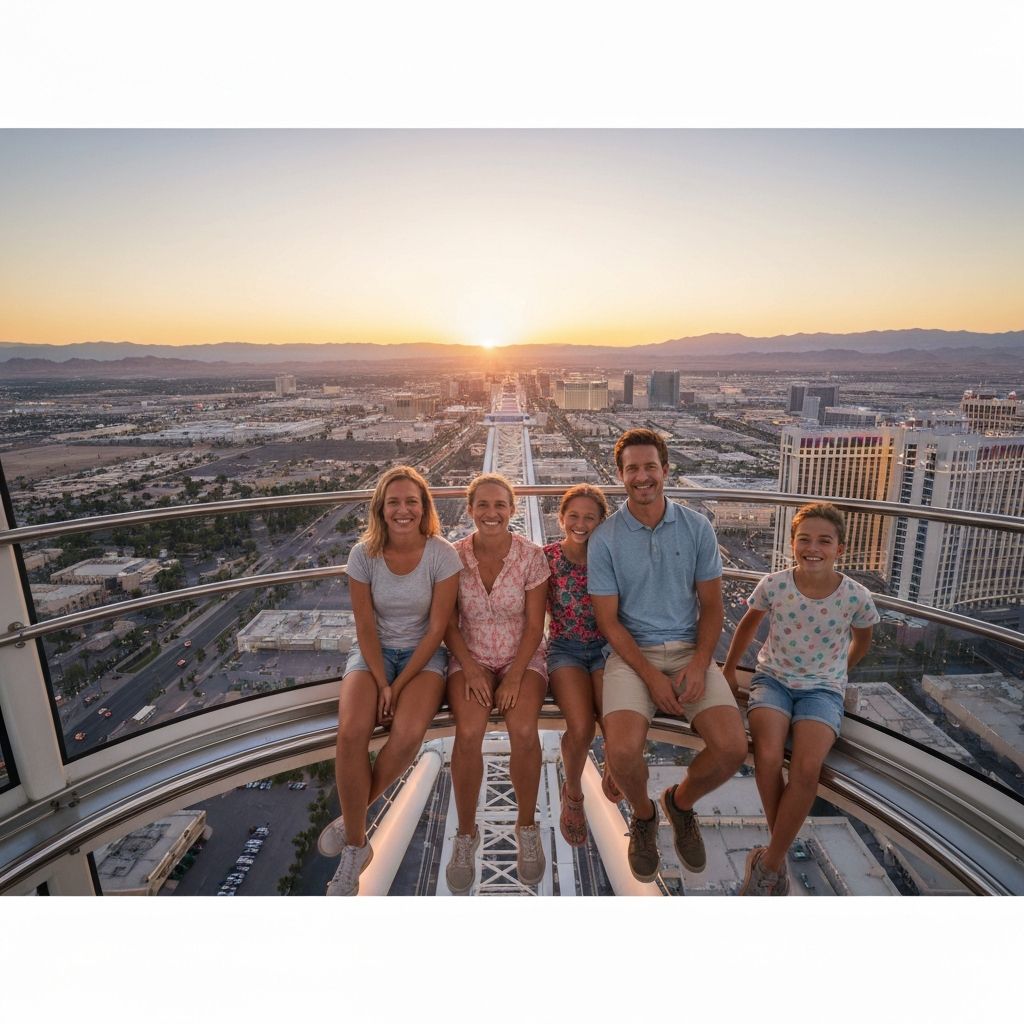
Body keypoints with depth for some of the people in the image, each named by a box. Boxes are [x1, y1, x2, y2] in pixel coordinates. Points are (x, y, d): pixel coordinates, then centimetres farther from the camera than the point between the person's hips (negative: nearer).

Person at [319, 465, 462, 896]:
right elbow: (365, 626, -5)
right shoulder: (364, 553, -8)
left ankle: (351, 819, 0)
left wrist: (399, 685, -14)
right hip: (373, 650, 1)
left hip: (423, 653, -1)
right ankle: (356, 846, -5)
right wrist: (381, 684, -14)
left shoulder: (443, 555, -14)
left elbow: (436, 629, -11)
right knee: (351, 732, -26)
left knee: (408, 733, -28)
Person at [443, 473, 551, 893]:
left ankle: (527, 826, 4)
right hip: (471, 658, 1)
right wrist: (470, 669, -13)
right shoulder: (454, 556, -5)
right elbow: (448, 624, -1)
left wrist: (515, 677, -15)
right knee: (469, 732, -26)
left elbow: (534, 625, -7)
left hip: (523, 658, 0)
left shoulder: (532, 556, -9)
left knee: (523, 730, -26)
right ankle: (466, 834, 1)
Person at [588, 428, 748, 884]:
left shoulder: (696, 527, 2)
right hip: (631, 653, -2)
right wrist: (651, 677, -15)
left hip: (689, 649, 2)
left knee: (732, 747, -17)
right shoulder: (604, 538, -4)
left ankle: (681, 802, 20)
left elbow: (711, 605, 5)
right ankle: (644, 816, 15)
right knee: (622, 751, -25)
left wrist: (700, 663, -11)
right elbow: (609, 620, -5)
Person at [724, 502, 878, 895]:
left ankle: (769, 863, -5)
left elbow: (861, 640, 12)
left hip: (822, 688, 0)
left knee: (807, 768, -26)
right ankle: (779, 858, -1)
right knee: (768, 757, -27)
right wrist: (729, 670, 14)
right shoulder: (773, 585, -11)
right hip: (772, 679, 0)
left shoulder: (856, 597, -12)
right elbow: (749, 623, 9)